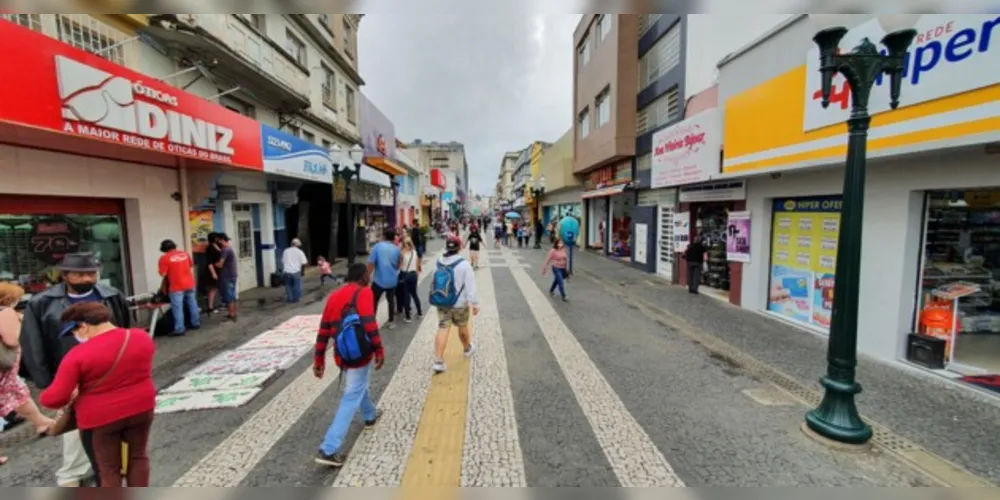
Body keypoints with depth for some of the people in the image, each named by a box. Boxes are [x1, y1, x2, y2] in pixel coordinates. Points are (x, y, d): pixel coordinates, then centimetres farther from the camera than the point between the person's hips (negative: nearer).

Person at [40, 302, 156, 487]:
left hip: (100, 418, -4)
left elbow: (55, 398, -14)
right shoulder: (142, 338, -5)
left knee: (108, 469, 15)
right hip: (141, 408, 4)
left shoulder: (78, 355, -18)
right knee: (138, 456, 22)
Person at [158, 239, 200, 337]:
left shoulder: (164, 258, -11)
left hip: (177, 287, -6)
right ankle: (195, 323, 24)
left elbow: (163, 274, -12)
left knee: (177, 308, -2)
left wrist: (170, 271, 8)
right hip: (189, 284, 6)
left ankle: (179, 329, -1)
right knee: (192, 304, 15)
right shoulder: (185, 253, 5)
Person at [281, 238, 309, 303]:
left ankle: (289, 299, 20)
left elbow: (282, 261, 11)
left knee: (288, 285, 14)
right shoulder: (300, 252, -4)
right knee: (297, 285, 11)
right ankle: (296, 298, 17)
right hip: (296, 271, -3)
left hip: (286, 271, 3)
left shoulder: (286, 251, 8)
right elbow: (304, 263, -7)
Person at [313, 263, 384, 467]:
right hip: (360, 355, -7)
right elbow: (369, 323, -22)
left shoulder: (334, 296, 11)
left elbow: (323, 330, 10)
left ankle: (370, 415, 51)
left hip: (343, 356, 8)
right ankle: (328, 450, -2)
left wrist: (319, 360, 14)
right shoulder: (364, 292, -9)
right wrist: (379, 350, -19)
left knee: (359, 386, 31)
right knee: (350, 400, -1)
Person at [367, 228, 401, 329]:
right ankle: (391, 322, 26)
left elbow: (371, 264, -12)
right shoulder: (397, 249, 2)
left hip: (379, 280, -3)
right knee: (391, 301, 19)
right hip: (392, 280, 3)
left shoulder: (377, 246, -8)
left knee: (374, 301, 11)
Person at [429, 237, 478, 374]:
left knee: (443, 329, 2)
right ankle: (467, 348, 42)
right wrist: (474, 303, -11)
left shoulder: (439, 263, -1)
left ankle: (438, 361, -4)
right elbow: (470, 286, -16)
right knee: (462, 327, 18)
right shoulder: (464, 264, -16)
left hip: (441, 302, 3)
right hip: (459, 303, -3)